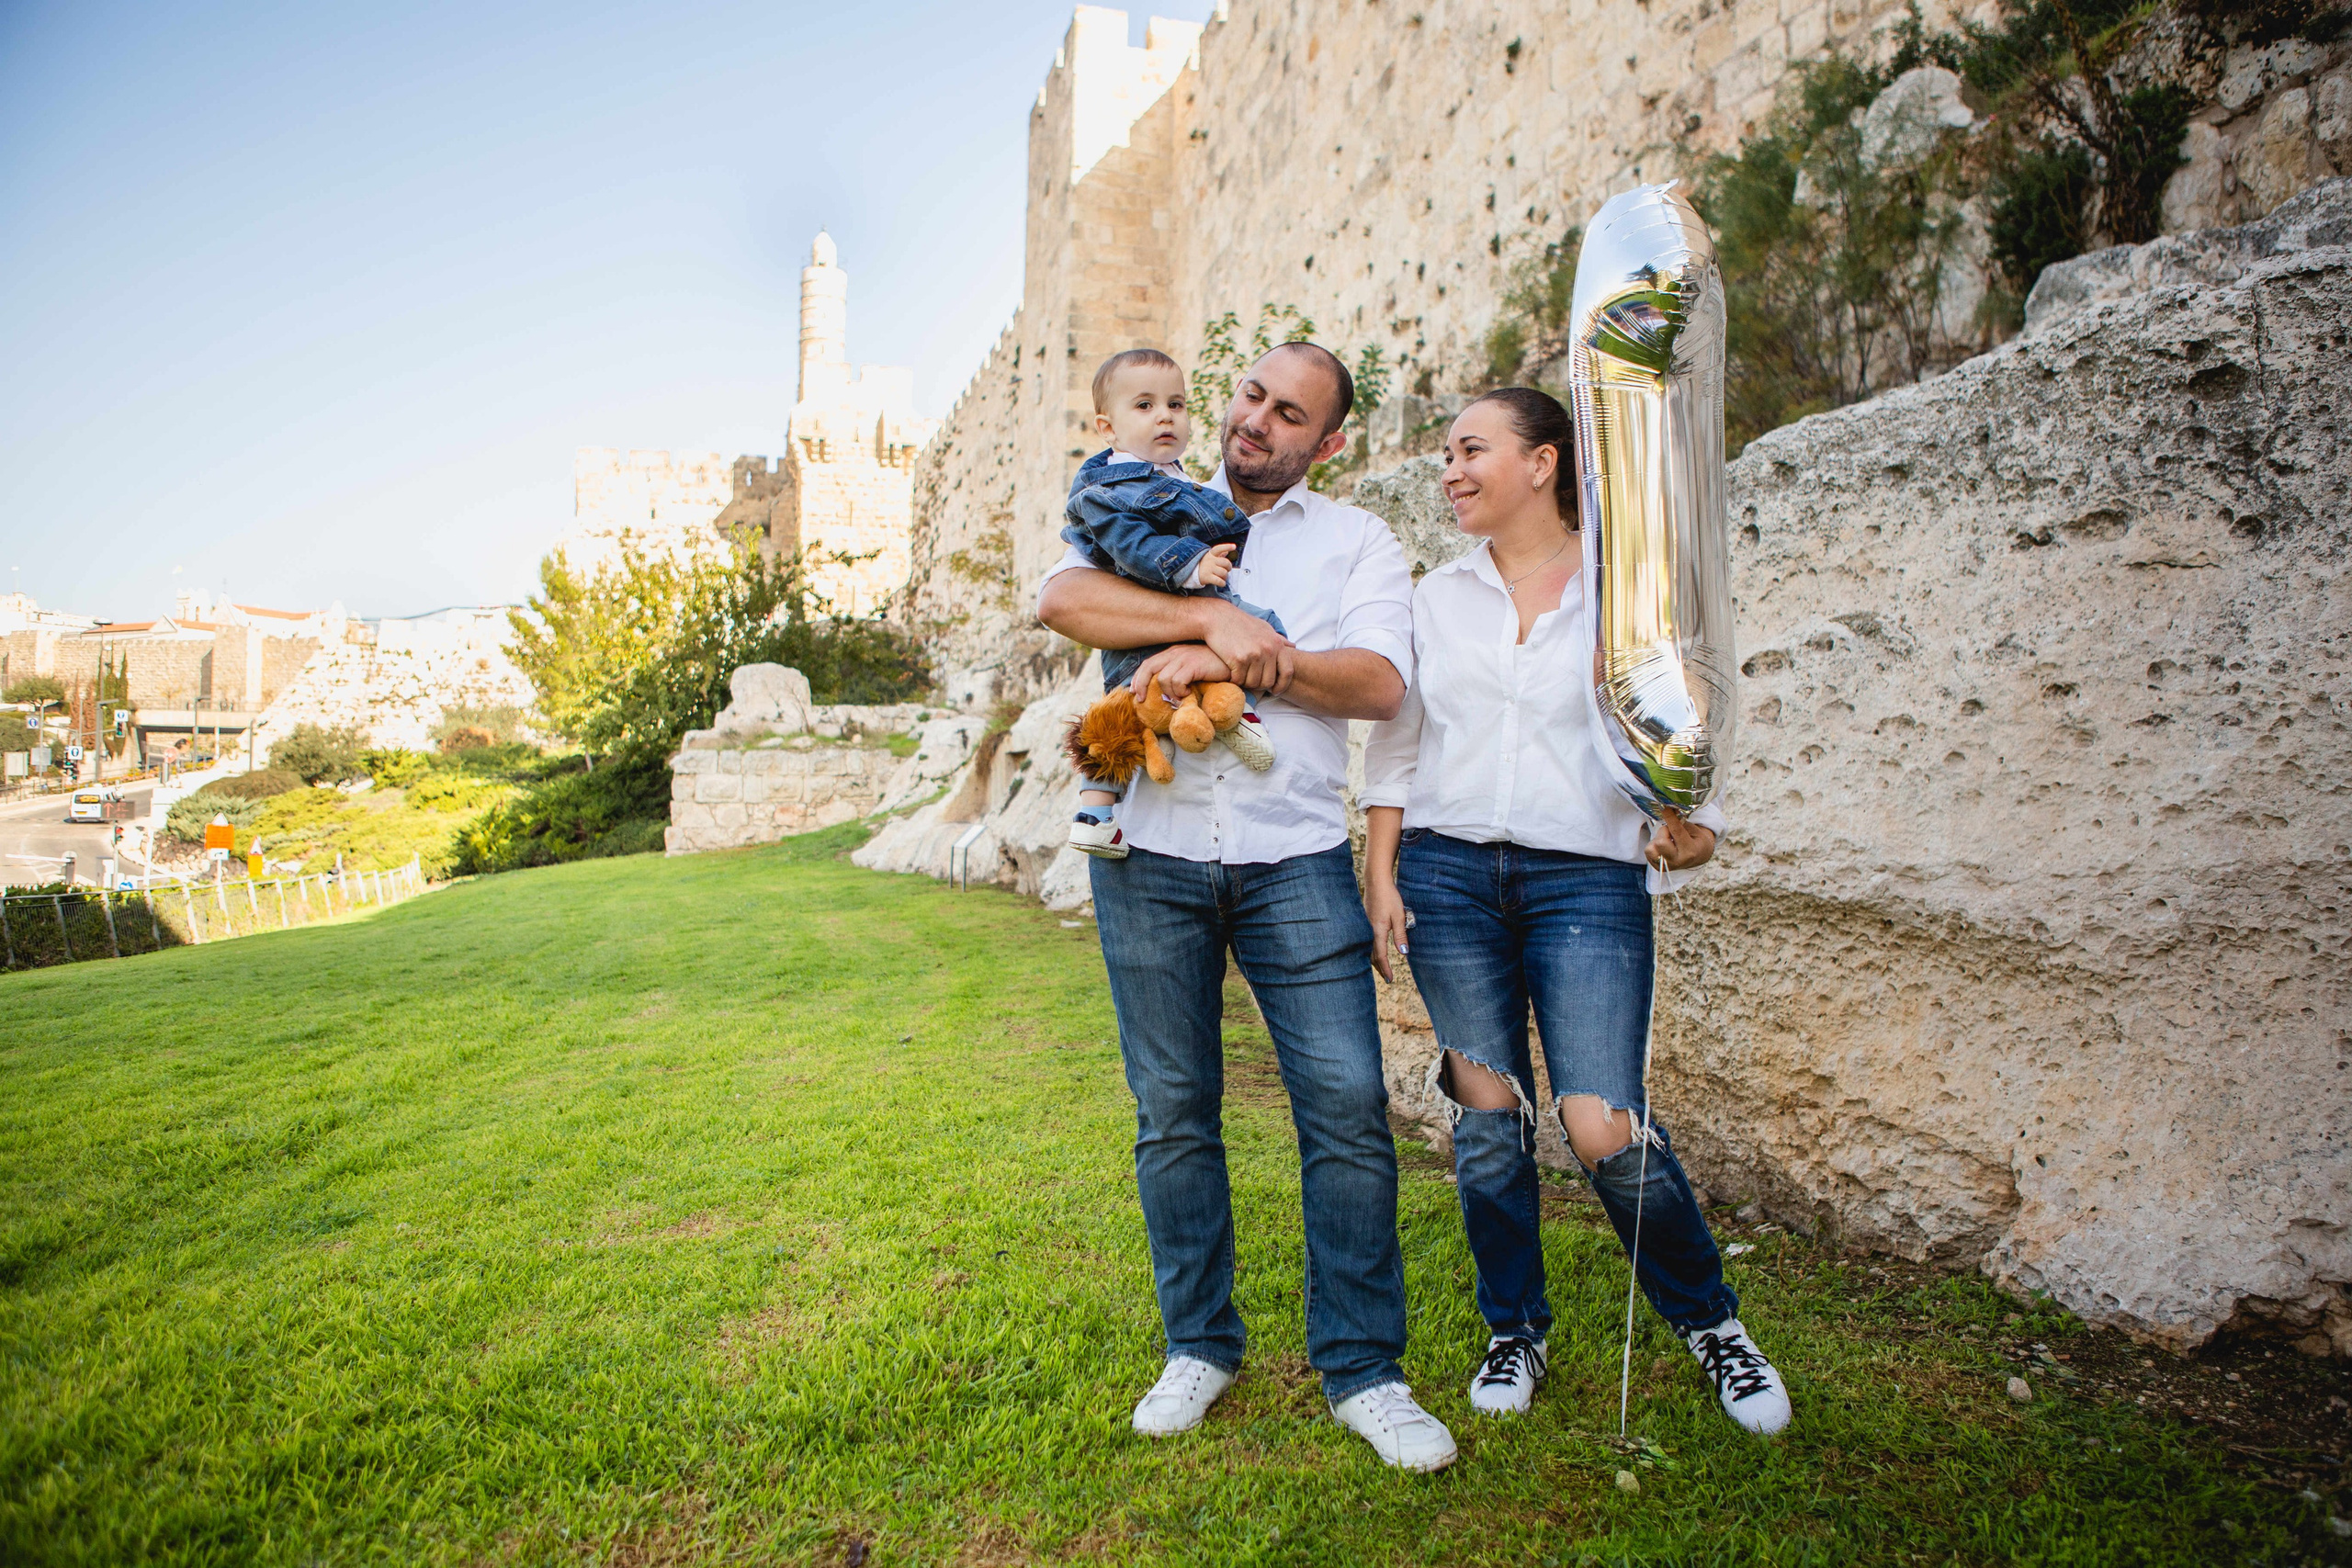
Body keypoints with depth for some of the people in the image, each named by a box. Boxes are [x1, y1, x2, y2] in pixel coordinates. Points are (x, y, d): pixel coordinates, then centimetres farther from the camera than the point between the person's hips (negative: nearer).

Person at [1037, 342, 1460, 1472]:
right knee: (1173, 1113, 8)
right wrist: (1212, 615, -15)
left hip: (1295, 858, -1)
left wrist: (1232, 657, -15)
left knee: (1348, 1106, -4)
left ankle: (1361, 1371, 11)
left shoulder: (1357, 542, 11)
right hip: (1152, 857, 1)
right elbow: (1060, 599, -5)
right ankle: (1199, 1346, 25)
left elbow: (1381, 684, -6)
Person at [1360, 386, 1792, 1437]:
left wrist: (1692, 828, -14)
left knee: (1605, 1129, -9)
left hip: (1588, 880, -3)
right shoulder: (1435, 600, 12)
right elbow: (1394, 747, 12)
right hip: (1447, 875, 3)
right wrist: (1380, 875, 4)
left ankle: (1710, 1320, 20)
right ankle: (1514, 1331, 27)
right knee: (1487, 1115, 5)